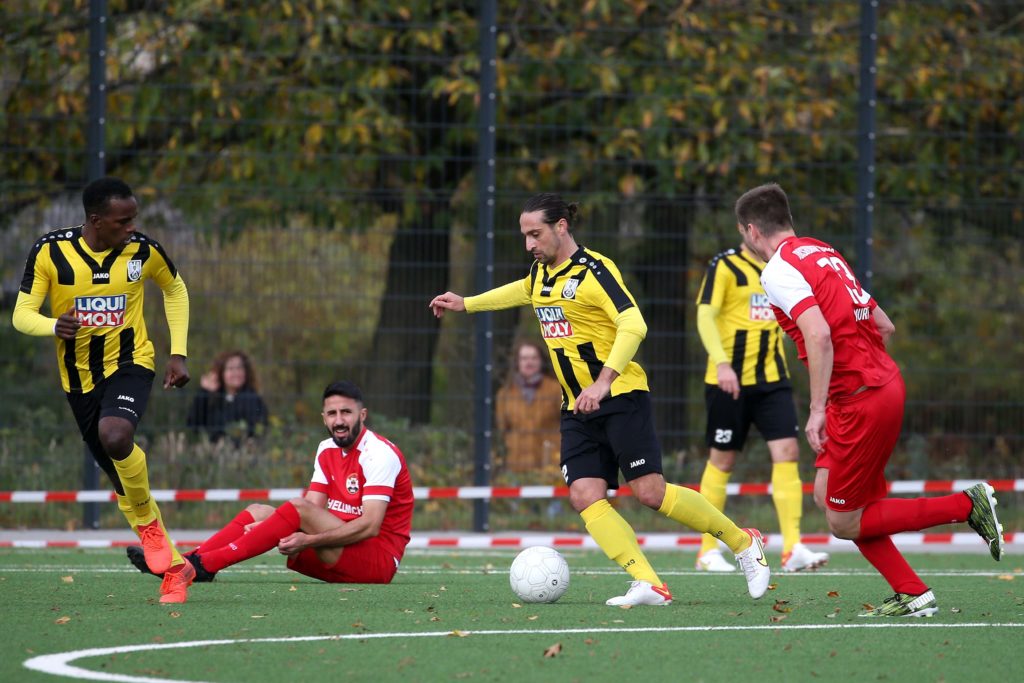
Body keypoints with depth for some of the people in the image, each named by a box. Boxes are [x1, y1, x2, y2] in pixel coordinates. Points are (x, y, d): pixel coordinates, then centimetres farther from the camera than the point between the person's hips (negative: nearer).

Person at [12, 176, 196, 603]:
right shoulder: (50, 252, -12)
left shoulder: (143, 251, -9)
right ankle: (174, 567, 22)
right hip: (79, 375, 2)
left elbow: (175, 289, 12)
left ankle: (149, 524, -9)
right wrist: (53, 326, -34)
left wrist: (178, 353, 5)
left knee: (115, 437, -33)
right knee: (123, 482, 8)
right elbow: (22, 315, -11)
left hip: (130, 364, -2)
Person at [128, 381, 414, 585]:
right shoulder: (326, 451, 12)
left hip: (378, 558, -8)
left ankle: (205, 564, -29)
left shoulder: (379, 454, -13)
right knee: (259, 511, 2)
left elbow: (370, 526, -23)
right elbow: (314, 508, 3)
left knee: (298, 507, -26)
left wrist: (309, 540, -29)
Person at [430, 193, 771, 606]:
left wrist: (603, 382, -32)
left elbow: (633, 326, -23)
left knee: (650, 492, -12)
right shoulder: (540, 273, 13)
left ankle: (743, 542, 7)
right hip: (577, 409, 8)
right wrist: (466, 304, 39)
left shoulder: (594, 270, -13)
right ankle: (648, 584, -17)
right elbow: (522, 292, 38)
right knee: (585, 496, -12)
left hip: (620, 397, -8)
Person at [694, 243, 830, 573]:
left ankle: (792, 549, -12)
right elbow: (705, 316, -15)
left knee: (787, 451, -9)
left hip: (771, 377, 5)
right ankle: (708, 551, 15)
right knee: (722, 459, 3)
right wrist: (721, 362, -28)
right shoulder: (724, 266, -6)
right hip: (729, 378, -5)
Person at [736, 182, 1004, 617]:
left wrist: (818, 408, -24)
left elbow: (819, 336, -26)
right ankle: (910, 595, 10)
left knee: (844, 524, 0)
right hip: (884, 382, 9)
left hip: (861, 401, -9)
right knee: (826, 495, 14)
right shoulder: (824, 253, 17)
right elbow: (885, 326, 19)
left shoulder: (779, 270, -11)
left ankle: (967, 505, -3)